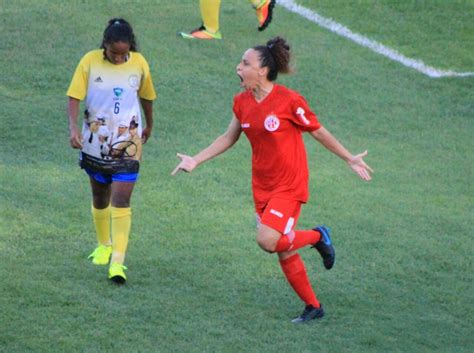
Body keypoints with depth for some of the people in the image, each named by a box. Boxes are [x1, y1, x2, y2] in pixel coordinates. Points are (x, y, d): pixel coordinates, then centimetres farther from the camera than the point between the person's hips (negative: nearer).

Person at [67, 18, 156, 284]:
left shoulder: (139, 63, -7)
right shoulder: (90, 62, -10)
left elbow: (146, 97, 10)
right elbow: (75, 96, -12)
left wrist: (150, 125, 24)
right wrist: (73, 127, -26)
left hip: (127, 142, -1)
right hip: (95, 141, 1)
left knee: (121, 199, -12)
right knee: (100, 197, 17)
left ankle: (118, 261, -15)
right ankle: (104, 245, 40)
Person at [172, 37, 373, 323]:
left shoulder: (289, 101, -16)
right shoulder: (242, 102, 1)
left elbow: (319, 131, -5)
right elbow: (229, 138, 16)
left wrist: (350, 158, 0)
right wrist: (196, 160, 11)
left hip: (289, 185, -6)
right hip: (262, 187, 6)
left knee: (268, 240, -23)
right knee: (284, 252, 8)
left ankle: (317, 236, 4)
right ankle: (313, 306, 23)